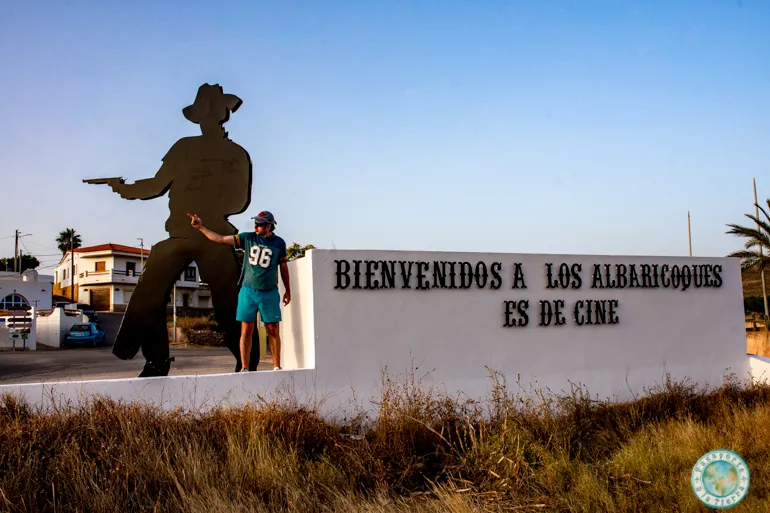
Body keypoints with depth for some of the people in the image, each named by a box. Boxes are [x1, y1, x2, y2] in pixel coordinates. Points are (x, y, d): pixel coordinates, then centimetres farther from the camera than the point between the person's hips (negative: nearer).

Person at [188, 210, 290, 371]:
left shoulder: (279, 243, 2)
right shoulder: (248, 238, 2)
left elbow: (283, 267, 10)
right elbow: (220, 239, 1)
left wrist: (288, 290, 12)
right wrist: (201, 227, -5)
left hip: (269, 293, -1)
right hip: (248, 291, 1)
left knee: (273, 331, 0)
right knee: (246, 331, 0)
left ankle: (277, 367, 8)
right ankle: (244, 369, 5)